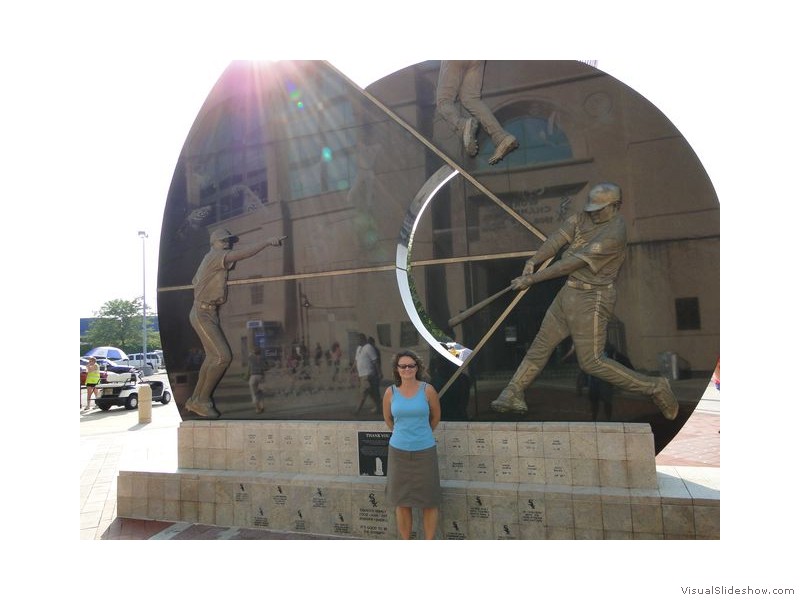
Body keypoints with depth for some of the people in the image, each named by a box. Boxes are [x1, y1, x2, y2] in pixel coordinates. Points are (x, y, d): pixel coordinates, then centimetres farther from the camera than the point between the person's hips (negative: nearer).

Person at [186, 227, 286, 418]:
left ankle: (195, 400, 19)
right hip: (203, 313, -10)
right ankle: (202, 401, -5)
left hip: (208, 313, 10)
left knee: (213, 356, 10)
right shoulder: (215, 256, -12)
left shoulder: (210, 260, 19)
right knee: (222, 356, -16)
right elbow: (242, 253, -29)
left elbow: (195, 280, 35)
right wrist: (267, 241, -33)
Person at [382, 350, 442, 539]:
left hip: (425, 451, -1)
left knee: (429, 502, 6)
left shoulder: (427, 390, -7)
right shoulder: (390, 392, -3)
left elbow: (436, 417, 8)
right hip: (398, 451, 1)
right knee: (401, 502, 10)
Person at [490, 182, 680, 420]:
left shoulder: (614, 233, -21)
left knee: (591, 361, -3)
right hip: (569, 292, 8)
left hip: (592, 299, -8)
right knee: (541, 345, 10)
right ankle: (513, 394, 19)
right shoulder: (583, 217, 4)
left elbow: (573, 263, -24)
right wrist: (533, 260, -23)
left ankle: (654, 387, 13)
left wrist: (532, 279, -23)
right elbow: (557, 240, -5)